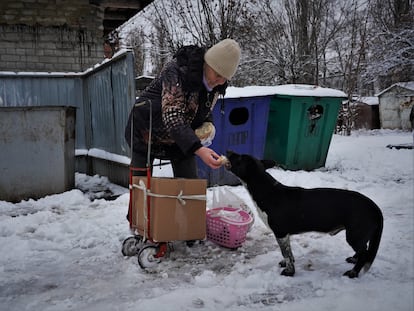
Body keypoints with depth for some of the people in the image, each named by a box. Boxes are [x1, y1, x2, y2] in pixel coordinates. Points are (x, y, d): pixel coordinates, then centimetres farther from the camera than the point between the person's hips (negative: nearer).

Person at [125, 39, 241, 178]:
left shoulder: (217, 84, -8)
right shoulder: (177, 70, -30)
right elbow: (171, 117, -39)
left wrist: (208, 125, -14)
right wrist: (198, 149, -51)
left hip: (183, 140, 5)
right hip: (146, 133, -5)